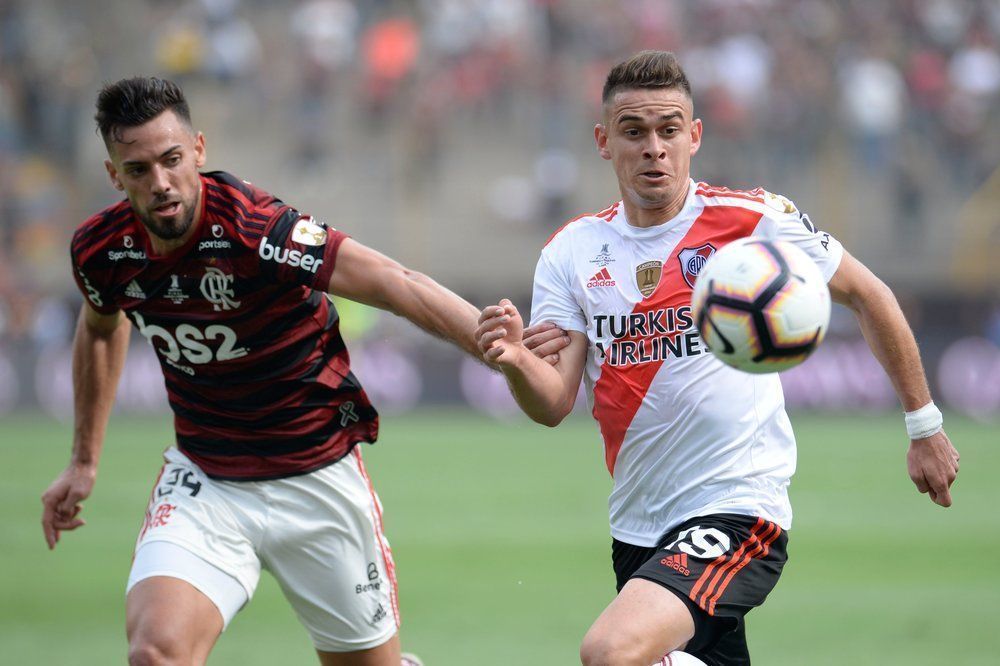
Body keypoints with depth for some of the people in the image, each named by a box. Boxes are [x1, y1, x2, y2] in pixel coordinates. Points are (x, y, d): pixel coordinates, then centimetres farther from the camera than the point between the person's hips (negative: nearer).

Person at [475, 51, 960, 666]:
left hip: (738, 513, -6)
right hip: (637, 532, 6)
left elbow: (867, 295, 7)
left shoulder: (755, 220, -7)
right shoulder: (573, 251, 3)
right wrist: (516, 361, -27)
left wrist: (925, 425, 10)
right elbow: (554, 404, -4)